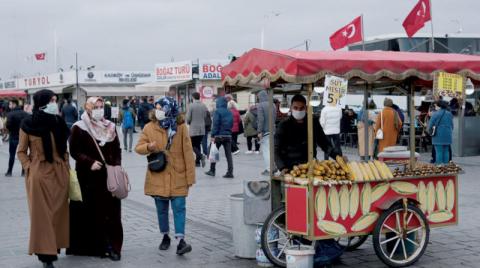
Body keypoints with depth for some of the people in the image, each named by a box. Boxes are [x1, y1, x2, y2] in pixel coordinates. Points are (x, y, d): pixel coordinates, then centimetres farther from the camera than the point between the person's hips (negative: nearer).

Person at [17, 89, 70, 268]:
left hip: (59, 173, 4)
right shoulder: (28, 124, -6)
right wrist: (30, 168, -10)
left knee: (59, 211, 8)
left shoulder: (58, 121, 5)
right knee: (42, 213, -2)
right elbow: (21, 151, 1)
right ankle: (45, 254, 0)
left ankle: (54, 247, 22)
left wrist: (66, 165, 8)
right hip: (39, 174, -4)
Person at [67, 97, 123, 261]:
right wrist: (90, 162, -18)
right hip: (89, 178, -3)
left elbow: (117, 150, 14)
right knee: (92, 212, -1)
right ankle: (93, 246, 8)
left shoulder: (110, 127, 11)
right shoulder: (79, 128, -2)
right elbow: (75, 151, -6)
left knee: (111, 211, 1)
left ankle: (112, 246, 6)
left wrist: (117, 166, -1)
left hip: (109, 176, 3)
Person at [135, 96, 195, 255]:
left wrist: (190, 176, -4)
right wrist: (148, 147, -19)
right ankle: (165, 236, 28)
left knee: (179, 207, -8)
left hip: (178, 177, -2)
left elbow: (188, 153, -3)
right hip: (158, 177, 2)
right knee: (161, 209, 11)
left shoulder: (181, 127, -5)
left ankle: (180, 240, -9)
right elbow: (138, 148, 5)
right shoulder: (149, 128, -1)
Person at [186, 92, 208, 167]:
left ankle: (201, 156, -20)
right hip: (202, 129, 5)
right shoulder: (204, 106, 3)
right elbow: (205, 117, 7)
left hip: (193, 129, -5)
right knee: (198, 145, 14)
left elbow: (188, 118, -10)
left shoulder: (191, 106, -12)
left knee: (193, 145, 4)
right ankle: (197, 161, 15)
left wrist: (189, 123, 11)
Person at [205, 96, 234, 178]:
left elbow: (215, 124, -14)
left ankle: (212, 171, 15)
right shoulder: (230, 112, 9)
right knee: (228, 154, 2)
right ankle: (230, 172, -2)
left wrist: (213, 135, -13)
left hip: (219, 135, -5)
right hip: (228, 136, 5)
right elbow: (232, 124, 12)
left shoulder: (217, 111, -9)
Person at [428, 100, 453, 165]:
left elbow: (430, 125, -7)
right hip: (447, 136, 5)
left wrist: (431, 132, 10)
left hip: (438, 136, -5)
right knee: (446, 151, 10)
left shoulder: (436, 114, -9)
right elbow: (452, 125, 13)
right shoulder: (449, 114, 10)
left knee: (439, 152, -4)